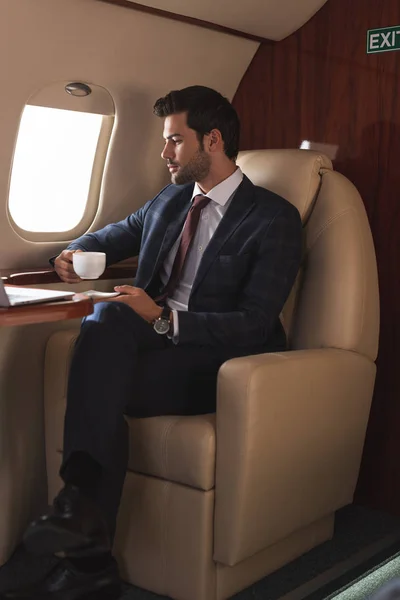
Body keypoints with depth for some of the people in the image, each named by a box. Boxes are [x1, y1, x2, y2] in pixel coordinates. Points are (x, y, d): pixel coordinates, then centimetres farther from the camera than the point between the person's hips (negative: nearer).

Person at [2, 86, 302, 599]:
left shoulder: (274, 219, -4)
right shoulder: (168, 201, 17)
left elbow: (253, 325, -13)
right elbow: (117, 235, 35)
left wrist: (164, 318, -22)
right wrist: (79, 252, 11)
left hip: (218, 362, -6)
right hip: (154, 338, 6)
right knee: (106, 319, -29)